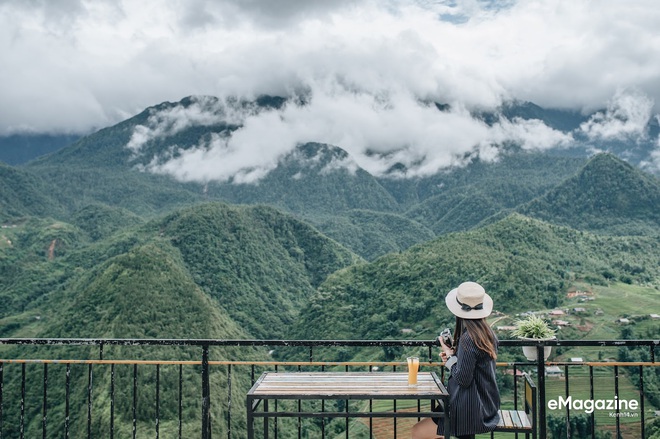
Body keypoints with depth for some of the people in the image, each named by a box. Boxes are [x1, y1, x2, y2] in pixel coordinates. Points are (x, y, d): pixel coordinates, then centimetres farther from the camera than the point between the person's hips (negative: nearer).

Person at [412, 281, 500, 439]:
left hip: (472, 413, -10)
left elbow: (463, 379, -20)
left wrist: (450, 355, -8)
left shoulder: (468, 339, -23)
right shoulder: (488, 333, 4)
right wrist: (454, 354, 2)